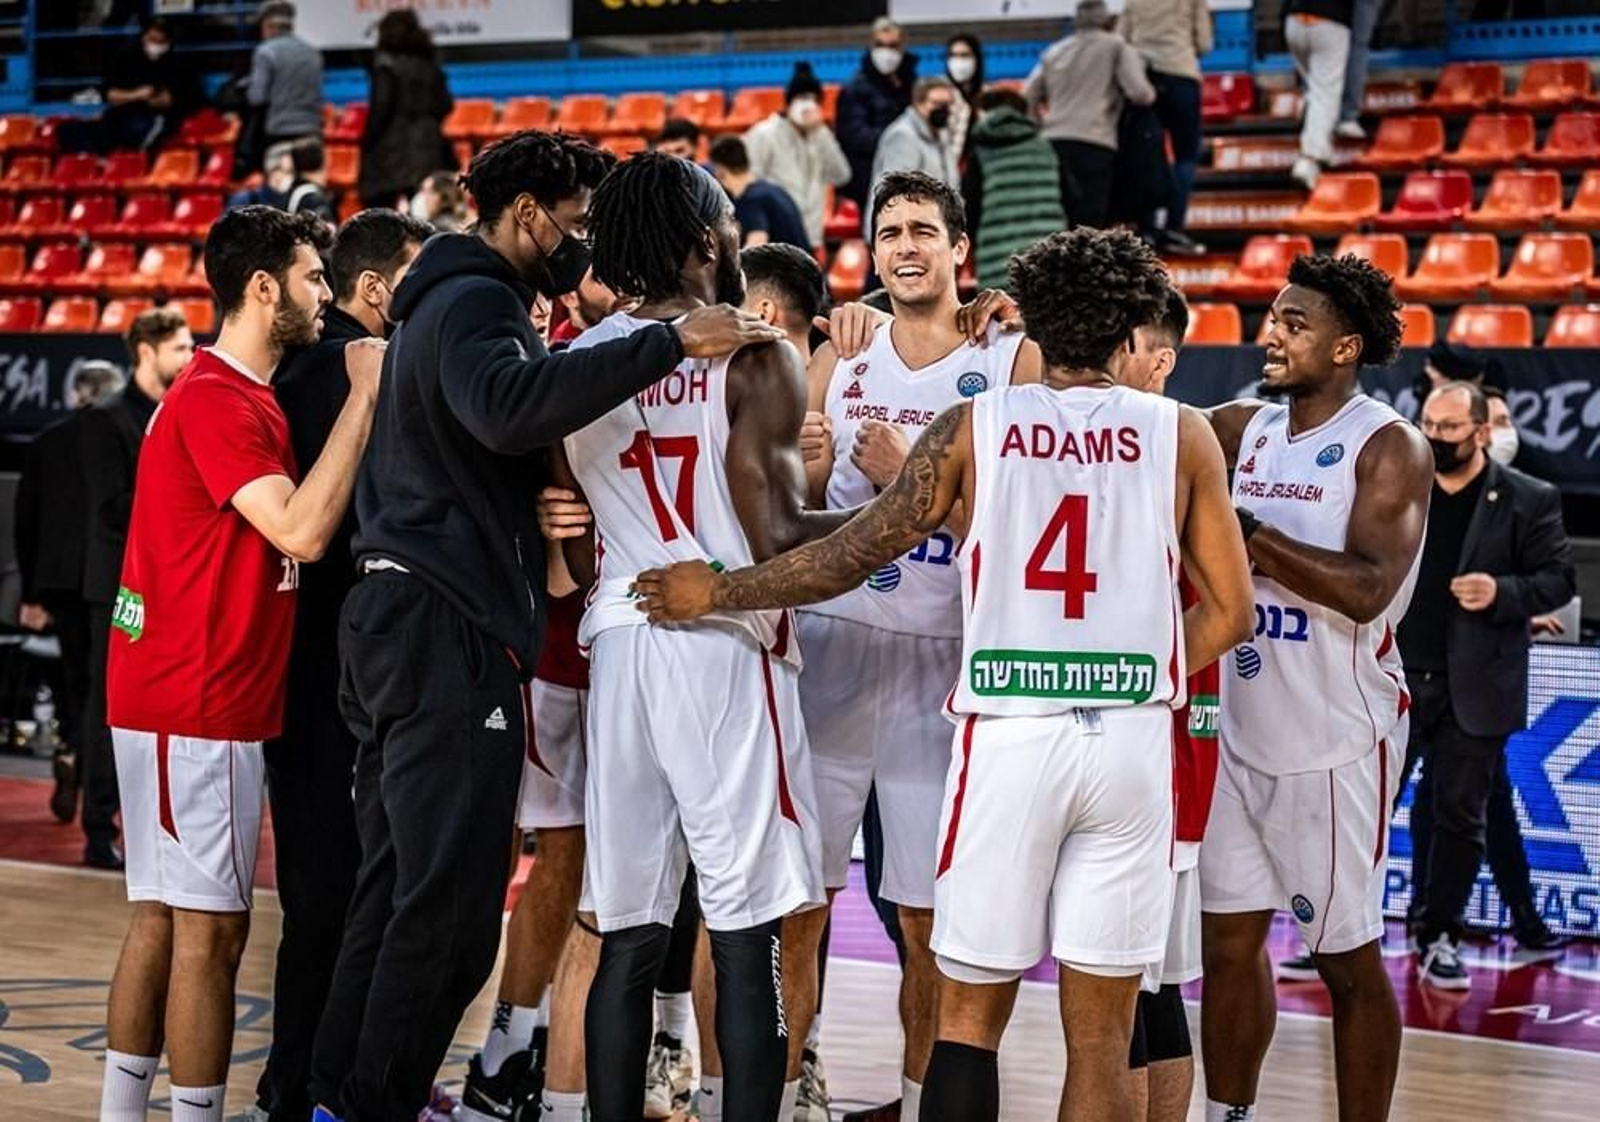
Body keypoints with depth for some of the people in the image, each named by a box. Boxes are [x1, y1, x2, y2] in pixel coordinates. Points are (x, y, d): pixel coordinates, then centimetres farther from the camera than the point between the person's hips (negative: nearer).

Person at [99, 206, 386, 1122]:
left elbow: (291, 533, 20)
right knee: (210, 928, -6)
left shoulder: (240, 396, 17)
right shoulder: (216, 399, -15)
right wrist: (364, 396, -16)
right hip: (198, 705, -10)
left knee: (163, 918, 12)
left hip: (176, 698, 10)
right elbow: (301, 530, -24)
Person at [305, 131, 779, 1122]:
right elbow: (509, 405, -33)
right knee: (452, 902, -8)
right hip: (446, 630, -11)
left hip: (407, 622, 11)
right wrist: (670, 344, -34)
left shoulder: (456, 302, 22)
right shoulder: (474, 305, -11)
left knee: (400, 887, 15)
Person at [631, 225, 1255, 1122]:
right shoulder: (1182, 435, 4)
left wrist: (716, 592, 16)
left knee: (971, 1009, 11)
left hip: (1007, 735, 0)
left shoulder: (976, 426, 4)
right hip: (1132, 739, 0)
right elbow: (1231, 613, 4)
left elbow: (850, 557, 4)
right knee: (1101, 1034, 7)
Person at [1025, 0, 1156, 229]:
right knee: (1088, 226, -8)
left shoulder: (1054, 52, 22)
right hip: (1094, 144, -5)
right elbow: (1139, 93, -3)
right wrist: (1151, 92, 18)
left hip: (1052, 142, 5)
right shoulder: (1116, 47, 8)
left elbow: (1027, 101, 20)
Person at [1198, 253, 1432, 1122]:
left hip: (1336, 739, -6)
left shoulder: (1389, 448, -11)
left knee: (1347, 960, 3)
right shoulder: (1245, 430, 8)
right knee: (1229, 938, 11)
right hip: (1238, 729, 6)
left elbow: (1368, 590, -23)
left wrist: (1245, 532, -23)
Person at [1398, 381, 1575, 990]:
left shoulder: (1529, 500, 0)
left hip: (1473, 689, -1)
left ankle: (1440, 938, 18)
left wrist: (1503, 593, -17)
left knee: (1460, 818, 7)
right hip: (1394, 681, 1)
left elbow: (1557, 579, 0)